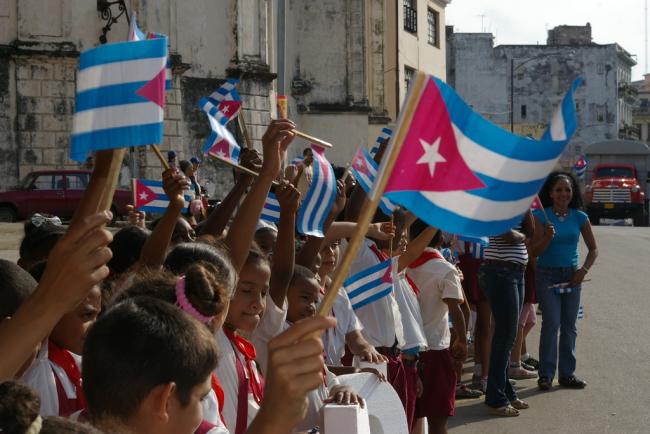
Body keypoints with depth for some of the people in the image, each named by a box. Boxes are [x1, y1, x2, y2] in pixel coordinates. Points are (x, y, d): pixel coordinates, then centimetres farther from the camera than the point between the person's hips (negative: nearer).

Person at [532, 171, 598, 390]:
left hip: (572, 275, 3)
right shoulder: (541, 216, -6)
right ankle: (546, 374, -5)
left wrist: (584, 270, -7)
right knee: (551, 323, -10)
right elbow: (536, 250, -9)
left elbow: (593, 249, 8)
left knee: (569, 326, 7)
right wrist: (548, 237, -28)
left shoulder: (579, 217, 2)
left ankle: (567, 373, 15)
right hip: (547, 275, -3)